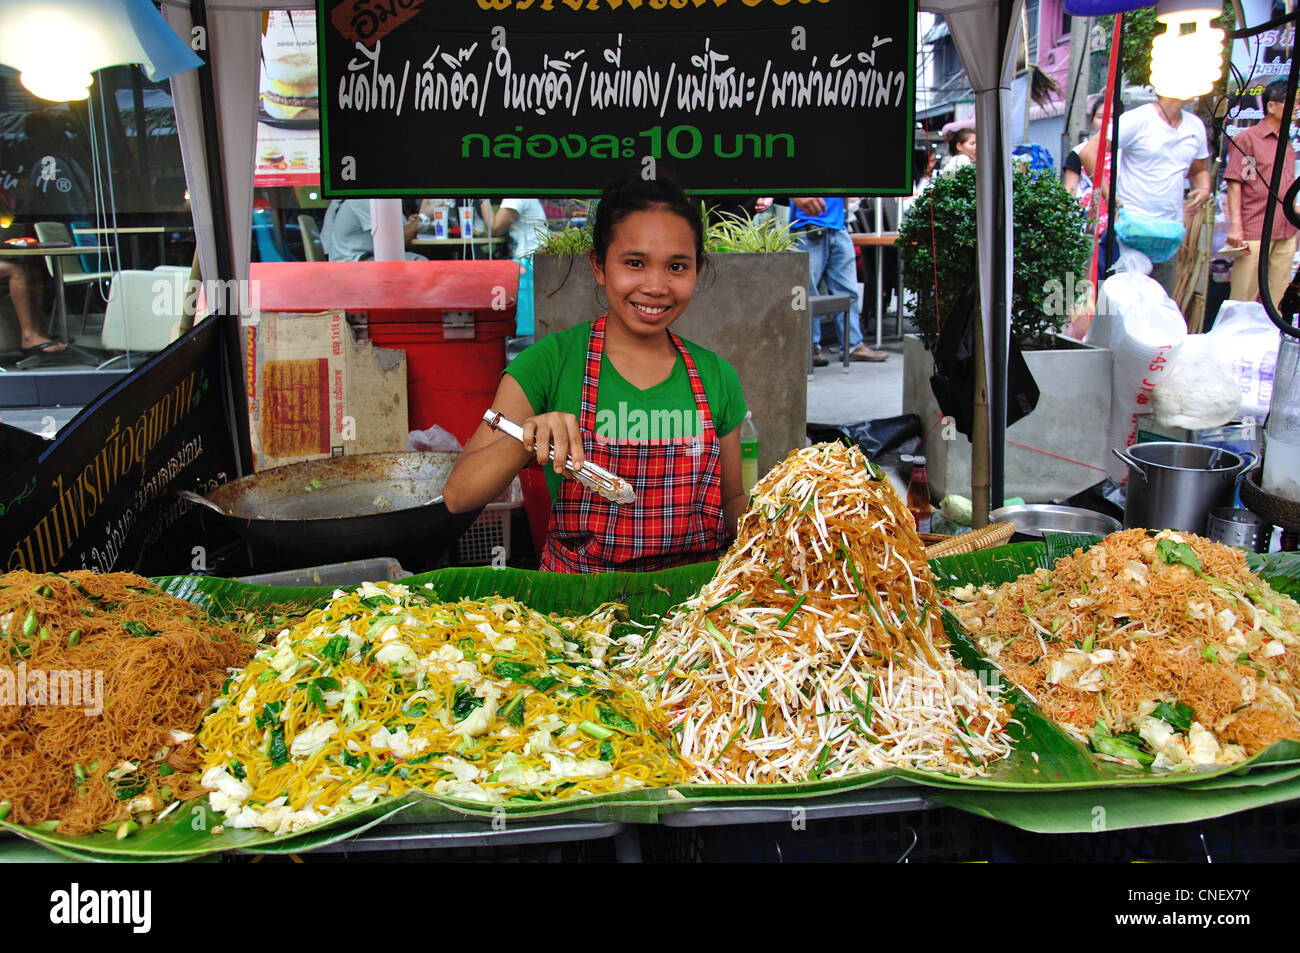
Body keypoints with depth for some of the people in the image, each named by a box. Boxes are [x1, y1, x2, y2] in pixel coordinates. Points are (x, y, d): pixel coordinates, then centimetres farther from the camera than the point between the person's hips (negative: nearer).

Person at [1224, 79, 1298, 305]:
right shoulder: (1247, 139, -1)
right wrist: (1235, 225, -15)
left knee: (1275, 302, 4)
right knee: (1243, 300, -6)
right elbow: (1235, 184, -7)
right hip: (1255, 234, -6)